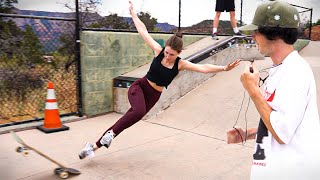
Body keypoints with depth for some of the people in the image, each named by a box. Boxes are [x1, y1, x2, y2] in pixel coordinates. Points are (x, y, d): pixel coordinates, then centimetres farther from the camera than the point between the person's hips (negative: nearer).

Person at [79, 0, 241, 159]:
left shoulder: (180, 64, -10)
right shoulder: (158, 51, -12)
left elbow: (204, 68, -19)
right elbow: (143, 30, -4)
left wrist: (224, 68, -30)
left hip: (153, 96, 2)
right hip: (139, 86, -2)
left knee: (126, 120, 3)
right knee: (139, 112, -35)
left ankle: (95, 146, 16)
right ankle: (111, 133, -12)